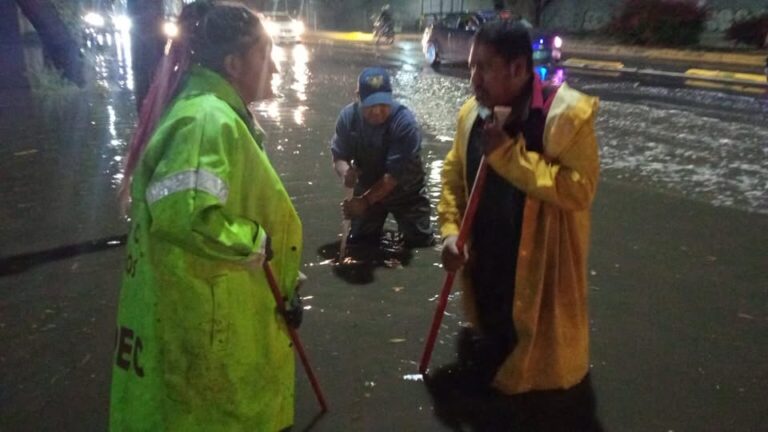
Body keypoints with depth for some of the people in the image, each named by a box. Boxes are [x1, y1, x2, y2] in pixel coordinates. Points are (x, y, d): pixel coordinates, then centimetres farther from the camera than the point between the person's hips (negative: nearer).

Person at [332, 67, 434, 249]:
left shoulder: (404, 122, -32)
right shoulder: (348, 116, -19)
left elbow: (396, 173, -32)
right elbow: (339, 156, -13)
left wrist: (366, 201, -37)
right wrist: (345, 171, -38)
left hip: (405, 192, -3)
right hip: (368, 190, 3)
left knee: (421, 244, 6)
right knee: (358, 245, 12)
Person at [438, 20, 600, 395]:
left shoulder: (566, 113, -21)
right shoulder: (472, 113, -1)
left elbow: (578, 189, -29)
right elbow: (453, 176, 9)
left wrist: (508, 153, -29)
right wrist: (450, 230, -5)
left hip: (541, 266, -5)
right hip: (486, 262, 6)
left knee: (540, 357, 11)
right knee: (490, 334, 26)